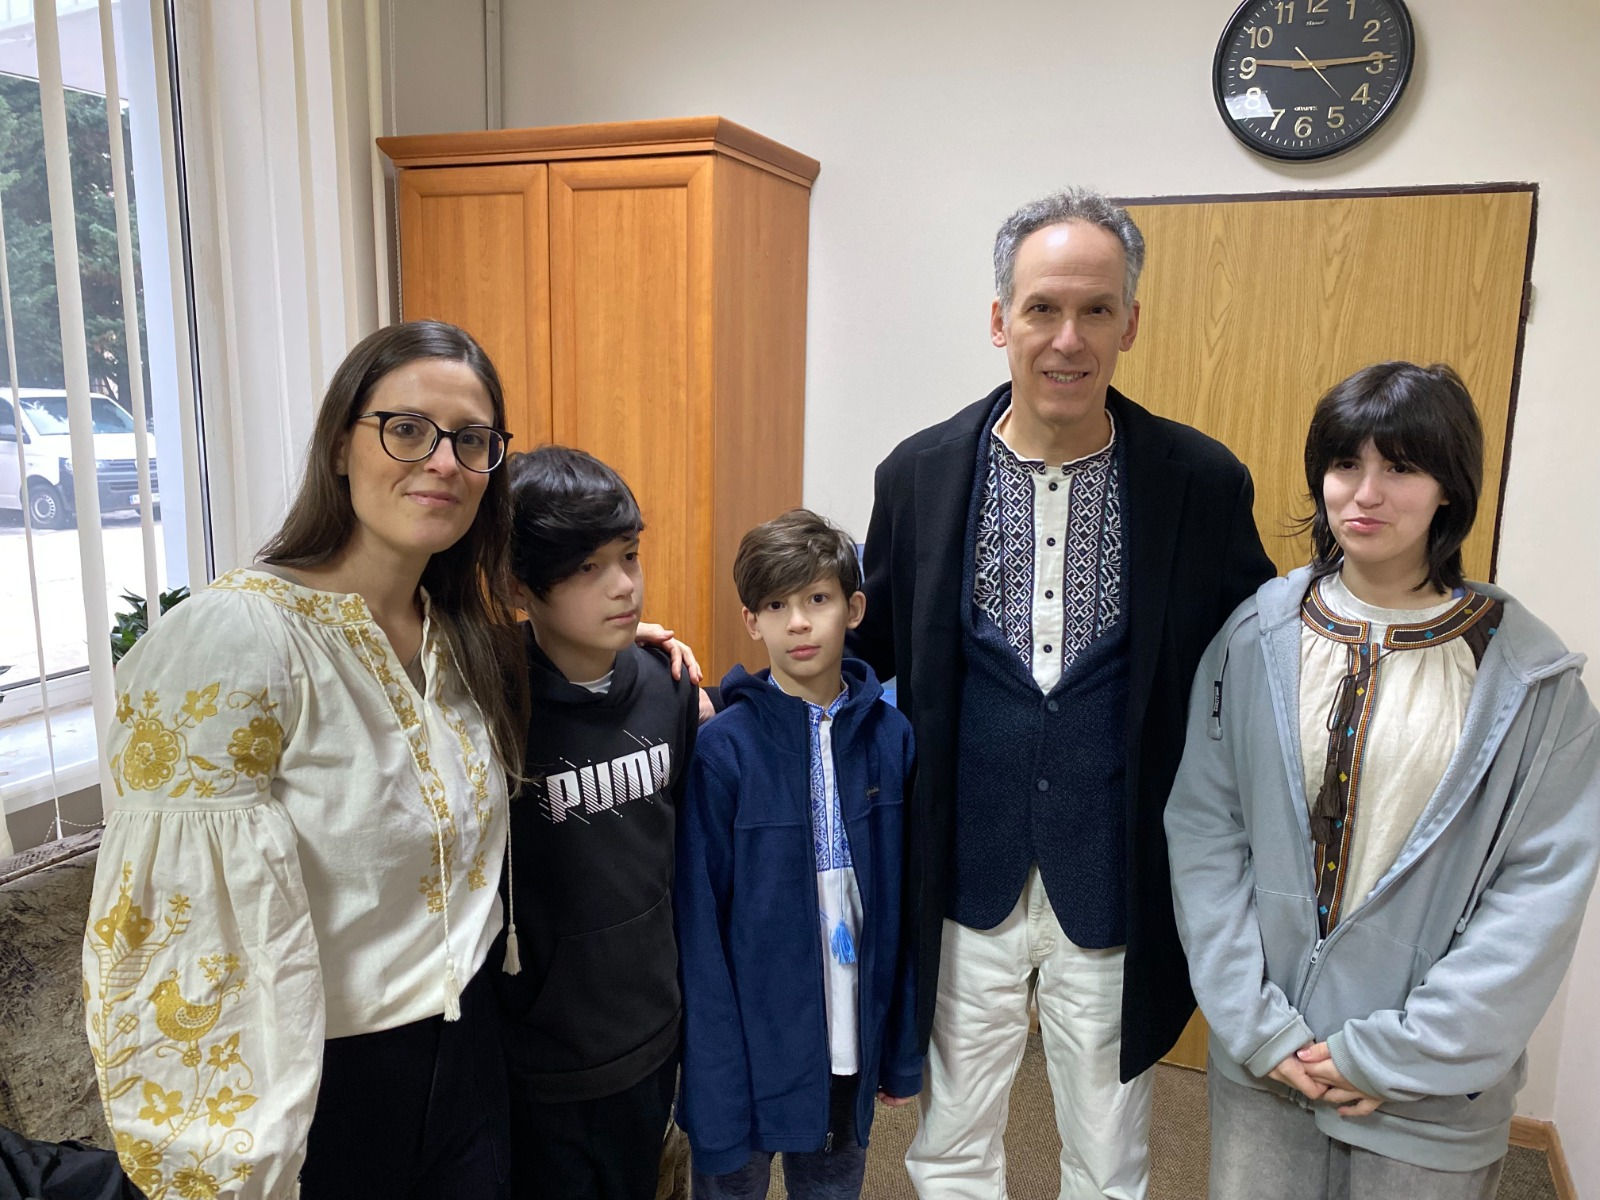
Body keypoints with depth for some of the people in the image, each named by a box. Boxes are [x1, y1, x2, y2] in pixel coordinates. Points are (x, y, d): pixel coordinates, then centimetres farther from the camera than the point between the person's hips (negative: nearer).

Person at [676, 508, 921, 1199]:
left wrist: (904, 1050, 4)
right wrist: (714, 1081, -11)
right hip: (752, 1043, -3)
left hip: (850, 1042, 4)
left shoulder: (890, 736, -4)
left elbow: (903, 906, 1)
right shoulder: (724, 747, -15)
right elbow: (698, 926, -11)